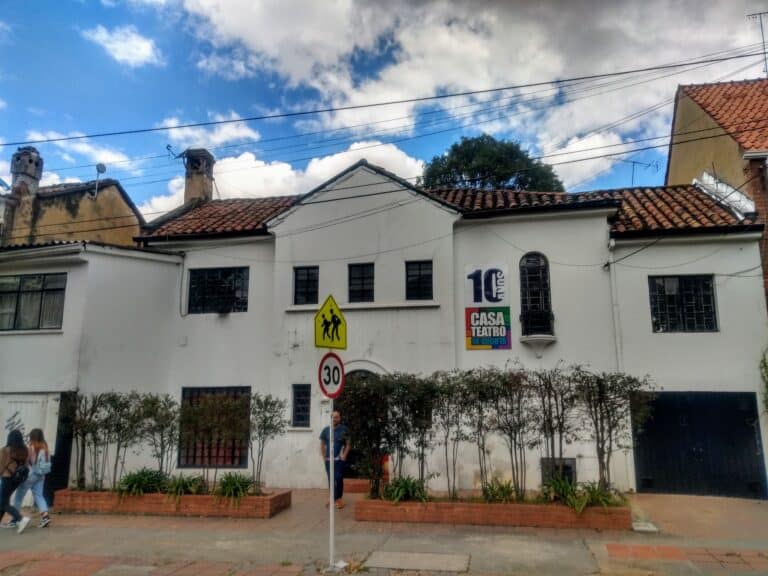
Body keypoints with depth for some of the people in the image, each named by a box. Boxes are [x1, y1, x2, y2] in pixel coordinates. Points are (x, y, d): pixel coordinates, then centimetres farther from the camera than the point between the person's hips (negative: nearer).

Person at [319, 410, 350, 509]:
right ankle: (333, 498, 20)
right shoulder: (325, 430, 5)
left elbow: (348, 444, 2)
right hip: (328, 459, 3)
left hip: (339, 459, -3)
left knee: (338, 479, -6)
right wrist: (323, 456, 3)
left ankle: (339, 498, 2)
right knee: (330, 479, 9)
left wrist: (344, 455, -8)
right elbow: (322, 444, 12)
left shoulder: (344, 429, -2)